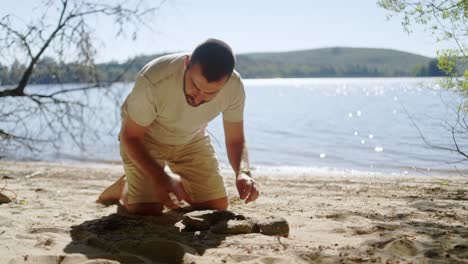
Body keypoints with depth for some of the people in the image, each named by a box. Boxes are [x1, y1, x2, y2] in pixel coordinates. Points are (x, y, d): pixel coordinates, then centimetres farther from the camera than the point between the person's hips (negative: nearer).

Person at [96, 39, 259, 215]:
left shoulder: (234, 87, -28)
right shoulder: (152, 81, -39)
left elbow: (236, 140, -15)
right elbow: (130, 136, -23)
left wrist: (243, 171, -36)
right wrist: (159, 178, -37)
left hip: (192, 140, 4)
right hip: (145, 138, -3)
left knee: (218, 208, 0)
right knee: (146, 211, -16)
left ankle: (178, 184, 27)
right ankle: (125, 188, 18)